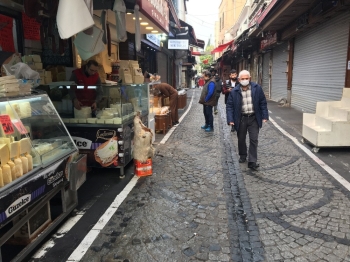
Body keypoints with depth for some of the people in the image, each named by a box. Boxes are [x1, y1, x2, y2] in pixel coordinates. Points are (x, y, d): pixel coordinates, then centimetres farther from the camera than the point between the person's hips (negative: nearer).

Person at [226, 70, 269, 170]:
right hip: (241, 118, 1)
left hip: (253, 118, 0)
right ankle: (242, 155, 37)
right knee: (241, 139, 14)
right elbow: (229, 106, -3)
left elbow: (263, 103, 2)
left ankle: (252, 161, 3)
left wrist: (264, 116, -3)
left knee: (254, 140, -2)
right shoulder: (234, 91, -6)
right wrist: (230, 119, -12)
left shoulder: (257, 88, -4)